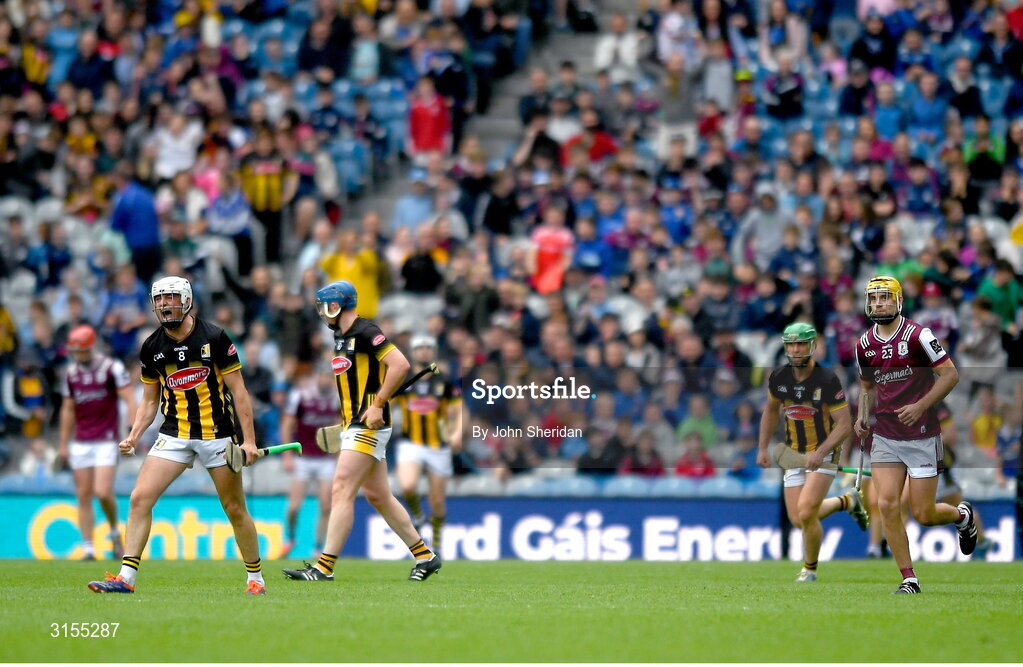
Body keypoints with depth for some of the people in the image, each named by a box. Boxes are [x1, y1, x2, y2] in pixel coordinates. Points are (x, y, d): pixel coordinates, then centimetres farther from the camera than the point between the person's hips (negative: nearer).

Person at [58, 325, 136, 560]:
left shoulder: (112, 368, -6)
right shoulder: (71, 373, 10)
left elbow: (130, 401, -9)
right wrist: (63, 444, 17)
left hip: (106, 441, -5)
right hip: (80, 443, 5)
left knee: (103, 493, -14)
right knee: (84, 496, 2)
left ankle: (115, 532, 12)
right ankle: (88, 548, 6)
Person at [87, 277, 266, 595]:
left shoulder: (214, 338, -8)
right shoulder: (151, 348, 3)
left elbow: (238, 391, -6)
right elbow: (150, 400, 13)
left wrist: (249, 439, -11)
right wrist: (134, 436, -3)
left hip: (217, 433, -3)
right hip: (174, 434, 3)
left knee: (235, 509, 1)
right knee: (140, 498, -11)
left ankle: (255, 577, 19)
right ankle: (126, 577, -10)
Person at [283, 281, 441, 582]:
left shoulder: (365, 332, -13)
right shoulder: (341, 336, 16)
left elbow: (400, 365, -21)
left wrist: (378, 405, -22)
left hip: (368, 426, -10)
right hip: (353, 424, 10)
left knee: (342, 490, -13)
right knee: (378, 496, 12)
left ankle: (325, 567, -16)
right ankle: (425, 556, 19)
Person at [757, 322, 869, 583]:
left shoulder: (827, 380, -19)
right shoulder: (778, 378, -4)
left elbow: (845, 424, -17)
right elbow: (771, 410, 17)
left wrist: (820, 453, -29)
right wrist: (763, 448, 12)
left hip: (824, 454, -6)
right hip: (795, 455, 6)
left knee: (806, 513, -19)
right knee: (797, 519, 3)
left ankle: (810, 568, 7)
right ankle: (846, 501, 32)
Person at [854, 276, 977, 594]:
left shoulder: (917, 335, -11)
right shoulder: (864, 345, 7)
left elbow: (950, 374, -10)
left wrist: (920, 406, -19)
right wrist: (863, 416, 5)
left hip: (921, 436, -5)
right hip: (884, 438, 5)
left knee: (924, 515, -2)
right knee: (887, 505, -9)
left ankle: (962, 515, 33)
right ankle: (909, 579, 1)